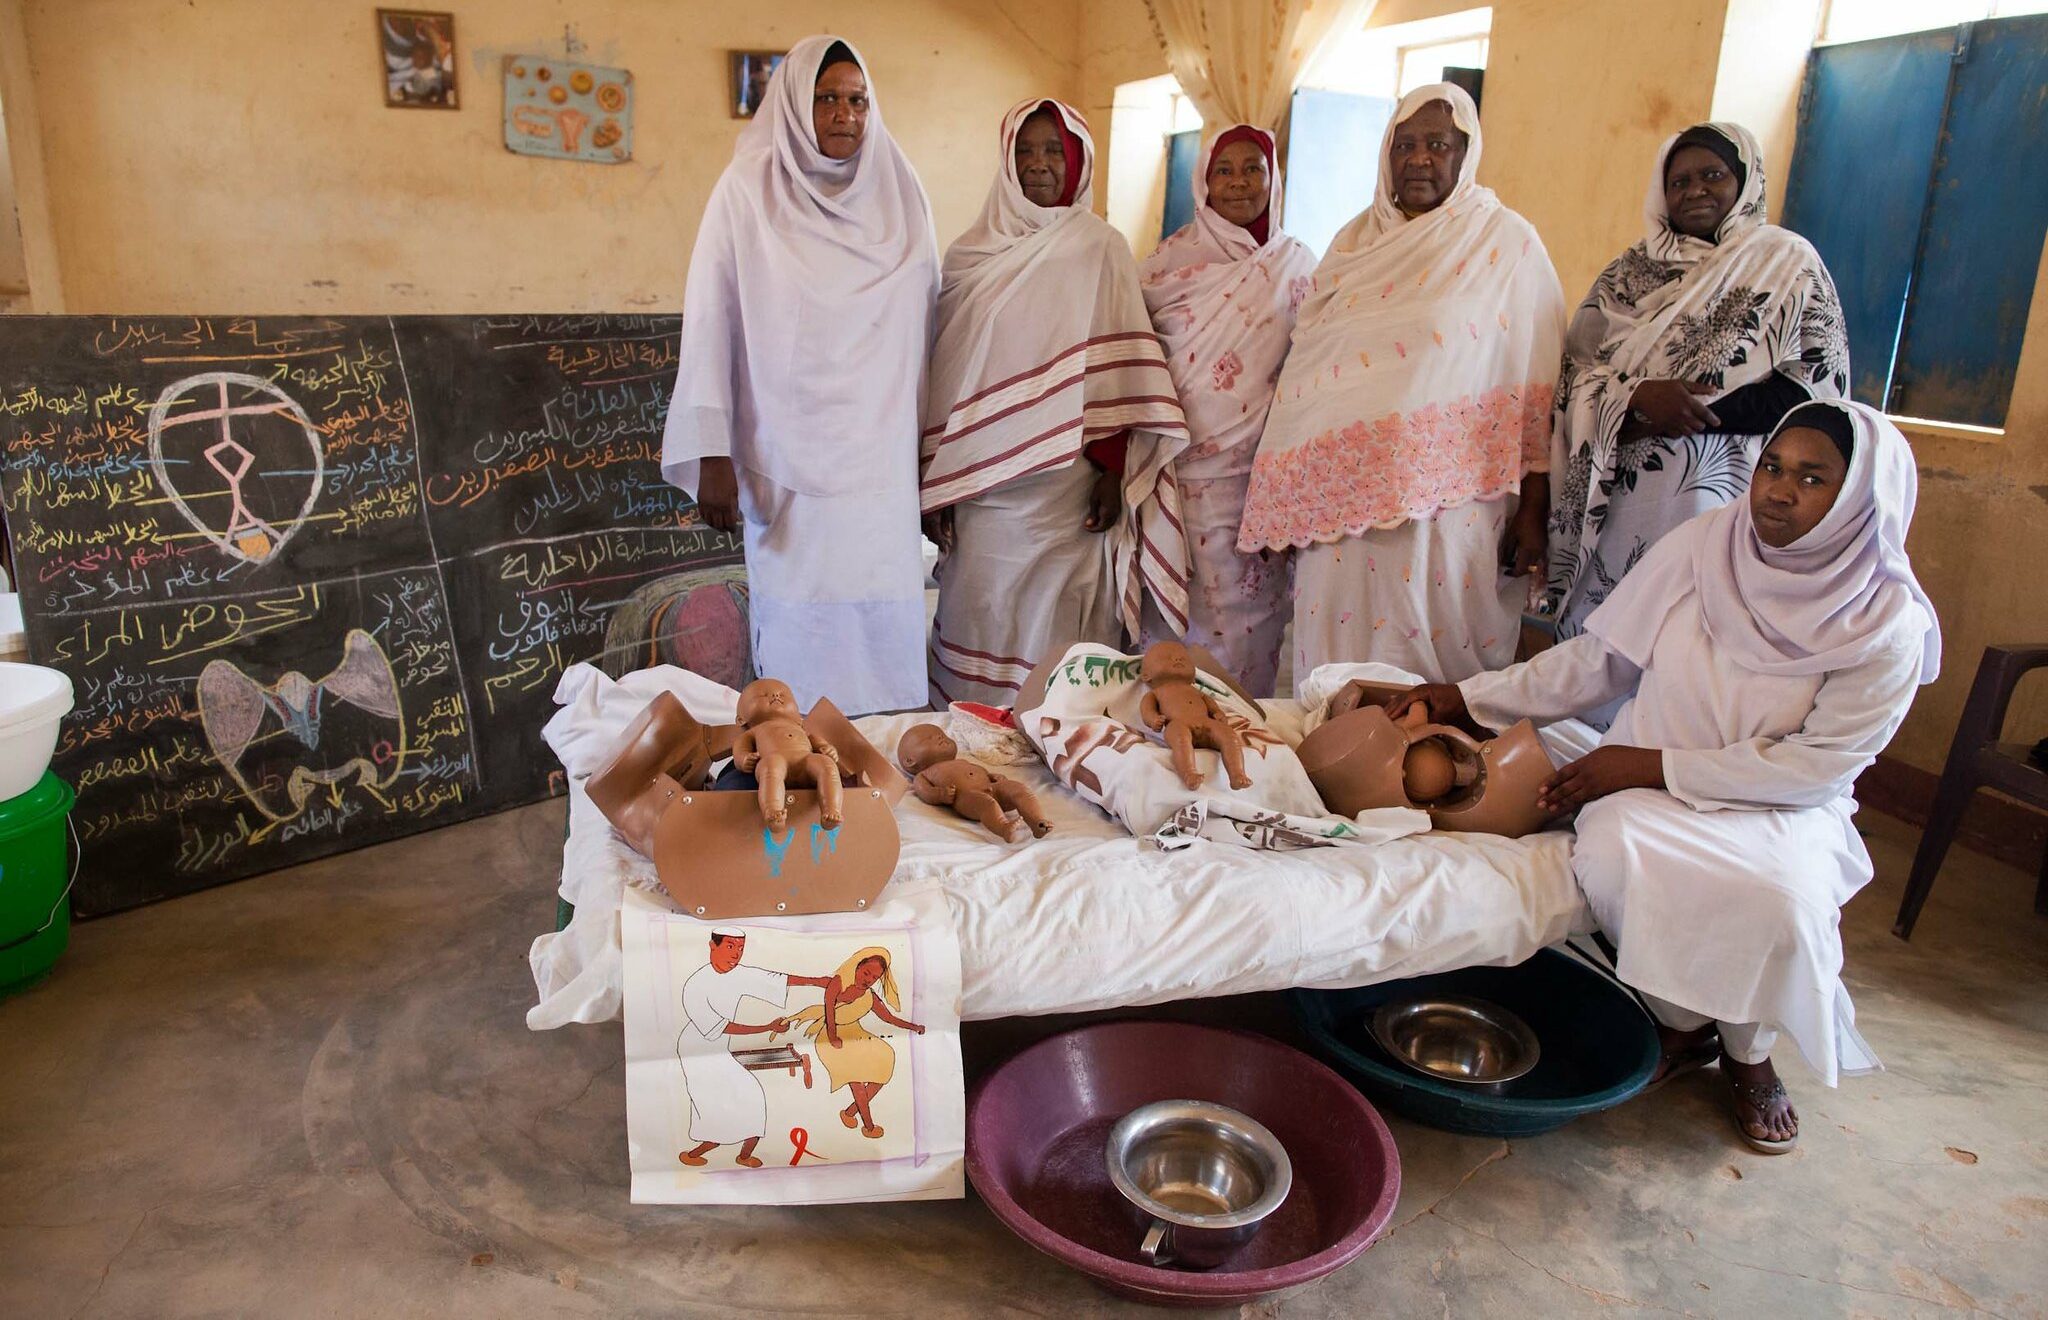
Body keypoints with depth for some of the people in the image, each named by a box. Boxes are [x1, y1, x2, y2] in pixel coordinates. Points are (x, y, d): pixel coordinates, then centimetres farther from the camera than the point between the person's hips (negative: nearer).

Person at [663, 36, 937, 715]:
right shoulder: (747, 191, 1)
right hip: (788, 465, -2)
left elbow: (925, 325, 13)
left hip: (882, 462, 3)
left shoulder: (899, 194, 11)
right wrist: (711, 454, -8)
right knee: (798, 632, -3)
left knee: (886, 629, 1)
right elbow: (709, 324, -2)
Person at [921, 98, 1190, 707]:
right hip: (984, 489, 2)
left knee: (1060, 633, 0)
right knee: (983, 627, 3)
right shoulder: (969, 256, 9)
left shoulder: (1100, 250, 4)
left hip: (1070, 486, -2)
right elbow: (945, 372, 9)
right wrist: (934, 486, 6)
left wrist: (1113, 473, -8)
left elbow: (1118, 373, -1)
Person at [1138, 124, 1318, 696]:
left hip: (1261, 474, 2)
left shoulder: (1298, 267, 9)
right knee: (1175, 612, 0)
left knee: (1250, 607, 3)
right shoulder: (1169, 261, 4)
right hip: (1181, 471, -1)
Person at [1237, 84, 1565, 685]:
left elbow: (1537, 388, -3)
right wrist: (1286, 505, 11)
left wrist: (1534, 507, -9)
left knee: (1435, 656, -1)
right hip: (1342, 502, 4)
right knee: (1337, 688, 6)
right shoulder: (1354, 241, 14)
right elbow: (1305, 363, 15)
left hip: (1447, 504, -4)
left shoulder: (1507, 242, 1)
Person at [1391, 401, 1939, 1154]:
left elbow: (1818, 763, -13)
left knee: (1781, 899, -32)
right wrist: (1470, 698, -6)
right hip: (1649, 789, 1)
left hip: (1781, 810, -1)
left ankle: (1750, 1053, 3)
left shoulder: (1887, 624, -10)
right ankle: (1683, 1024, -2)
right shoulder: (1704, 546, -6)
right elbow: (1598, 659, 1)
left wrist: (1654, 765, -20)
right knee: (1615, 856, -32)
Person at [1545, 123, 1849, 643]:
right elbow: (1576, 362, 5)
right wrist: (1638, 395, -16)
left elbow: (1821, 384, -3)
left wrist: (1692, 414, -13)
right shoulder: (1634, 268, 13)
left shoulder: (1790, 263, 5)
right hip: (1613, 499, 3)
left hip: (1719, 494, -2)